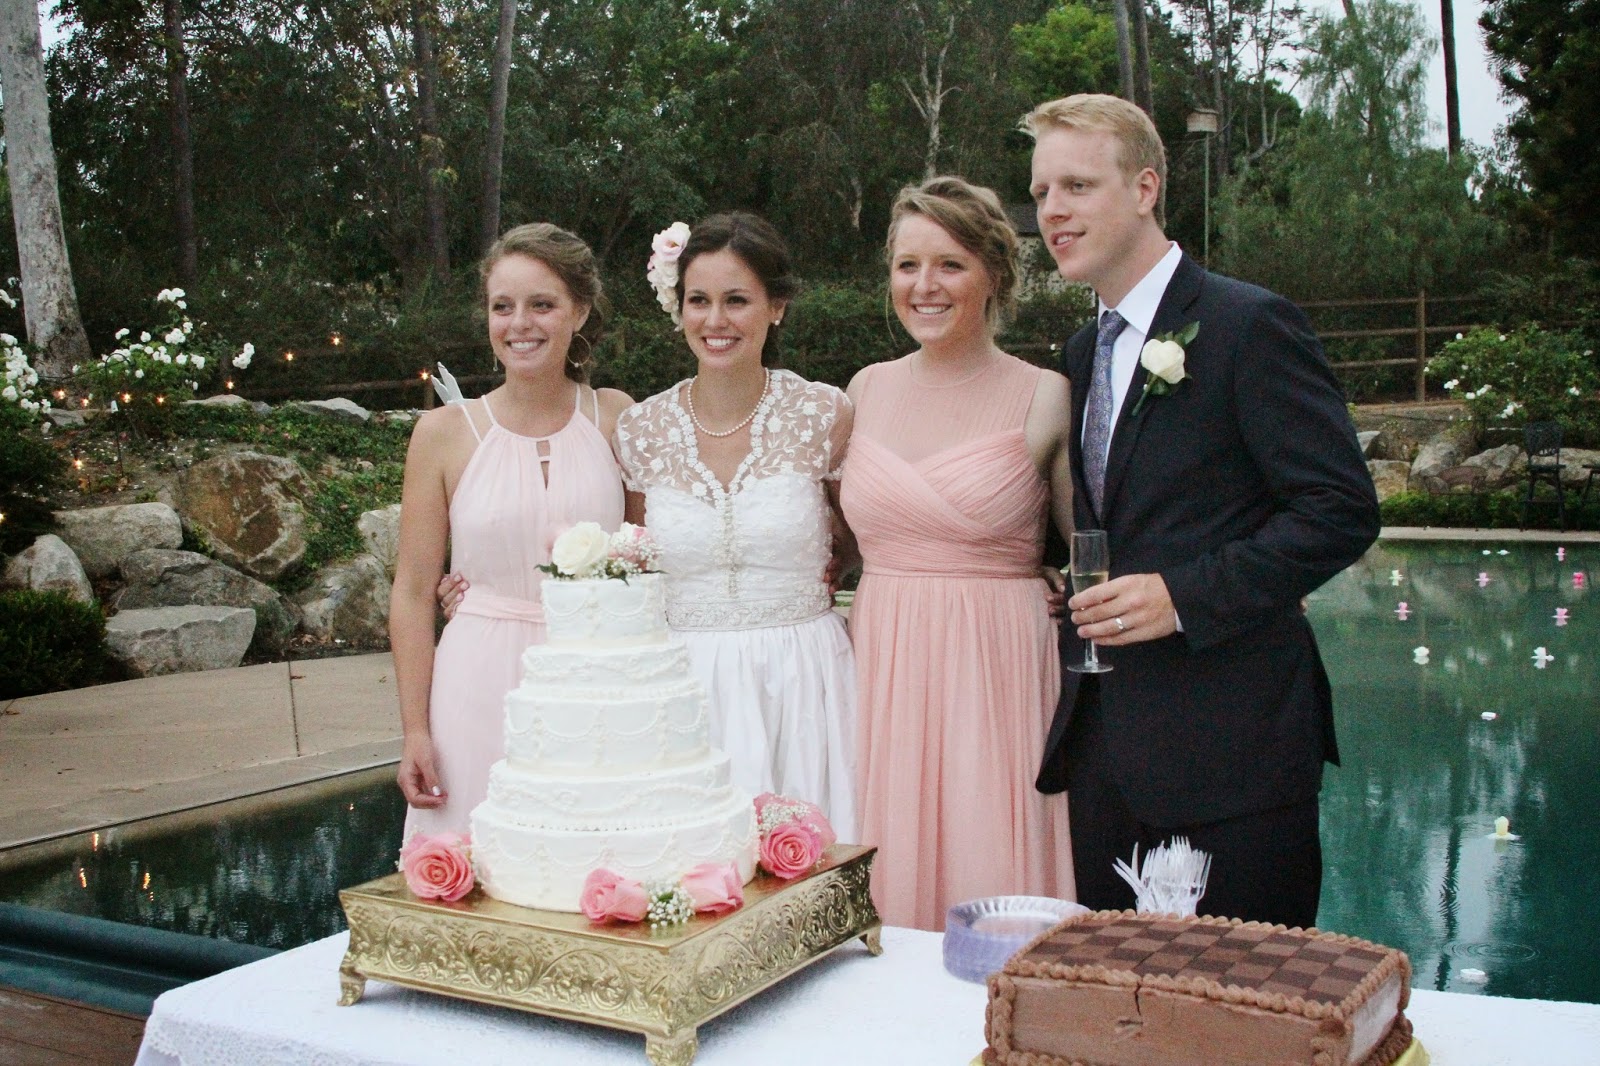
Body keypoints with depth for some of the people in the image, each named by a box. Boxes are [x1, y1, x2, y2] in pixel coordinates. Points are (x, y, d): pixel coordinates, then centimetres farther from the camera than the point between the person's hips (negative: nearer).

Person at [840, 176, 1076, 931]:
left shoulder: (1045, 399, -4)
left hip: (997, 671, -4)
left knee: (988, 885, 0)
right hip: (879, 670, 4)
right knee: (884, 889, 8)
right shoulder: (868, 390, 9)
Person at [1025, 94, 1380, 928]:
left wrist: (1184, 596, -21)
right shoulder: (1082, 352, 15)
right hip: (1102, 740, 7)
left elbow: (1342, 510, -14)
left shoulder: (1251, 325, -9)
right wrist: (1079, 611, 6)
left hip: (1228, 744, -7)